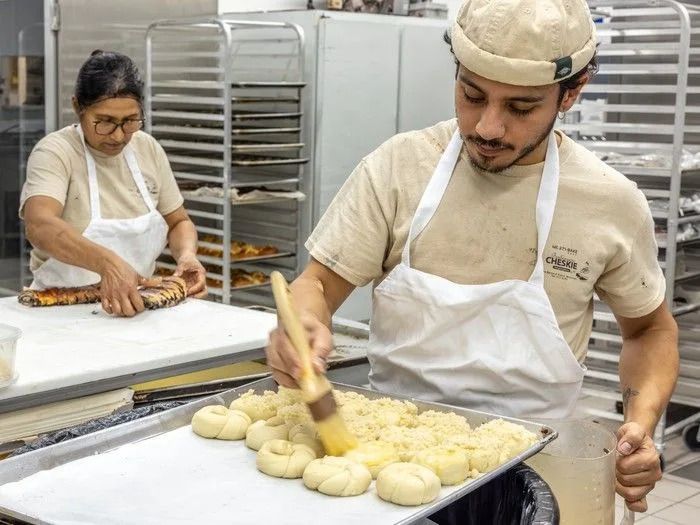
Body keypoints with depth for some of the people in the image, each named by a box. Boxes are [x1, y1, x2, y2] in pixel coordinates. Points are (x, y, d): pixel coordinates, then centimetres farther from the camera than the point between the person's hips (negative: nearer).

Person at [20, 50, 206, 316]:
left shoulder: (148, 148, 5)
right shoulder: (54, 152, -12)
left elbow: (179, 222, 14)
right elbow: (39, 226, -30)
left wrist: (187, 254, -9)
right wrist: (108, 263, -44)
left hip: (136, 305, 4)